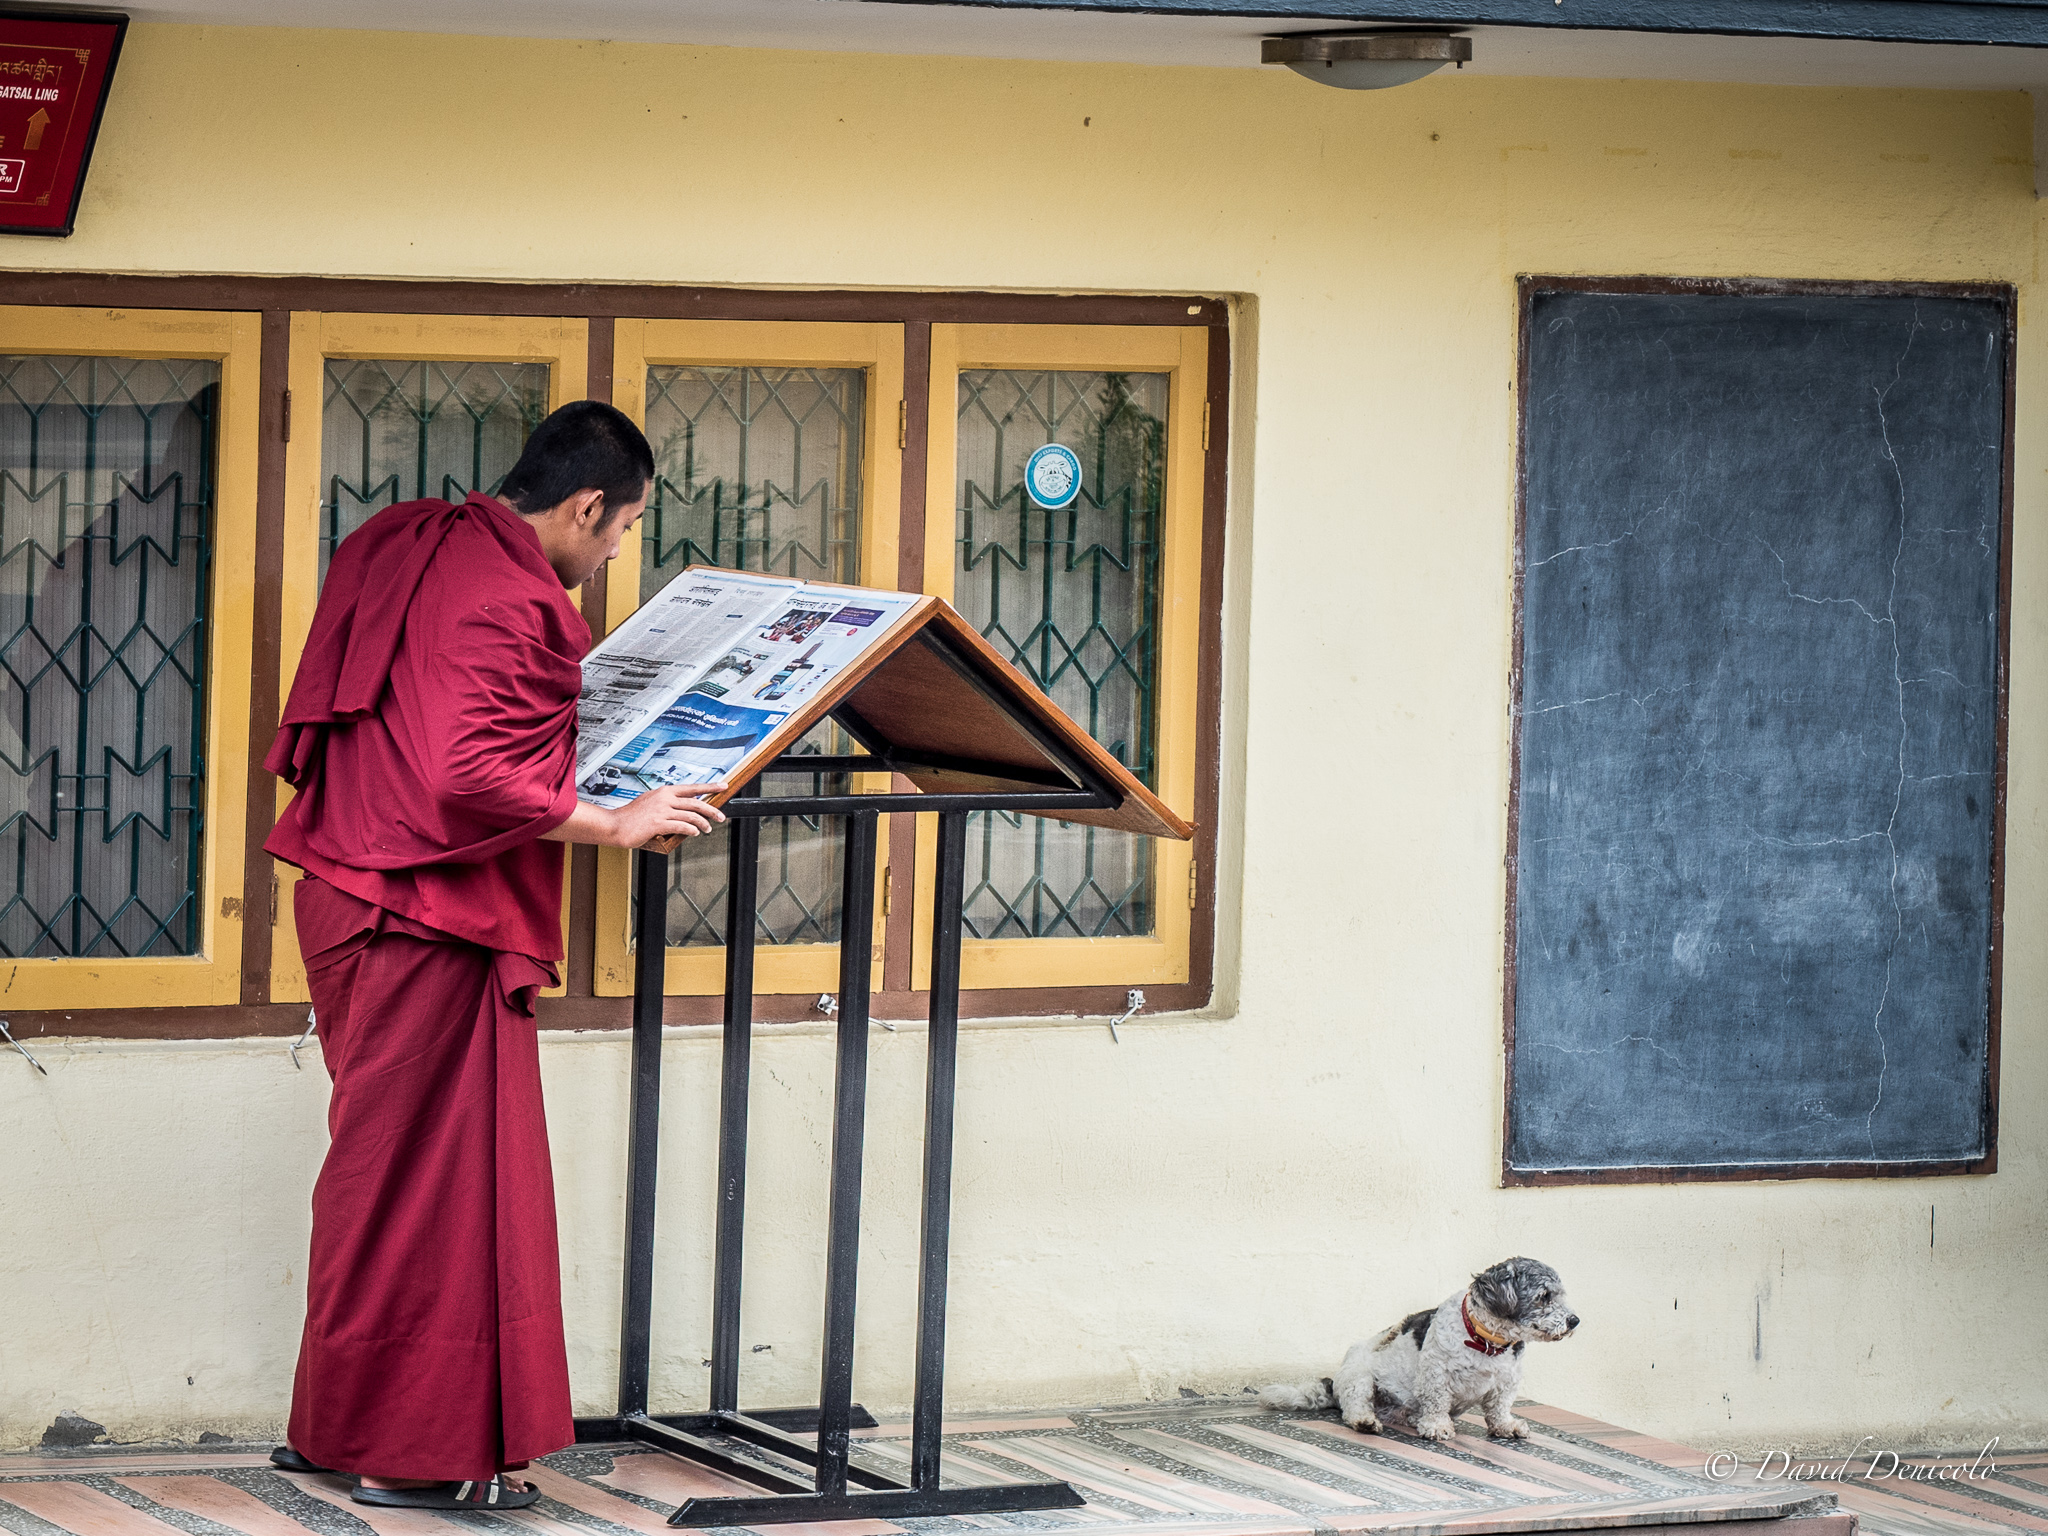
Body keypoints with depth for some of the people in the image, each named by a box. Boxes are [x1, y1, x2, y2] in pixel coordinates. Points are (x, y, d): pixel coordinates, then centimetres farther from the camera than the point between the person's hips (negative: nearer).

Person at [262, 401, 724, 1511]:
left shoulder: (397, 546, 11)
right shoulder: (514, 604, -18)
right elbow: (468, 776, -27)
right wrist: (617, 826, -18)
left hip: (347, 897, 10)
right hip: (433, 919, -10)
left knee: (384, 1169, 17)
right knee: (432, 1173, -2)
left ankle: (338, 1423, 23)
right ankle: (415, 1452, 3)